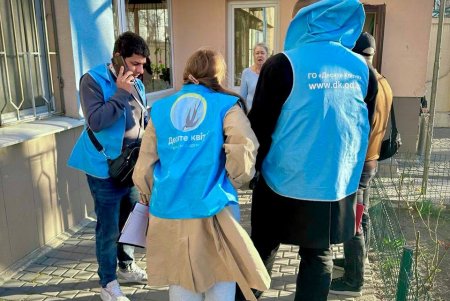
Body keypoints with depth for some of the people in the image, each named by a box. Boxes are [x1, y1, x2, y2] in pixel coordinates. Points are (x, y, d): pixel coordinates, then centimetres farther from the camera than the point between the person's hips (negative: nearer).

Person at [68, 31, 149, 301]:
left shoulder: (136, 84, 8)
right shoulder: (93, 80, -12)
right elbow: (95, 121, -24)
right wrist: (120, 93, -23)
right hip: (106, 168, -7)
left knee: (131, 220, 20)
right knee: (109, 228, 4)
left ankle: (126, 266, 41)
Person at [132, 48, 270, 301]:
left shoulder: (160, 109, 10)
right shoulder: (226, 105, 2)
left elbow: (143, 169, 8)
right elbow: (243, 149, -14)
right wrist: (235, 181, 5)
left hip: (169, 213, 3)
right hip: (212, 210, -3)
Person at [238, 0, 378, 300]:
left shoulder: (283, 64, -14)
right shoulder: (362, 68, 0)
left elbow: (259, 127, -9)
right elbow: (366, 129, 11)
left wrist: (253, 168, 8)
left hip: (285, 184, -3)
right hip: (339, 185, 4)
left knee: (263, 249, 16)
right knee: (319, 255, 19)